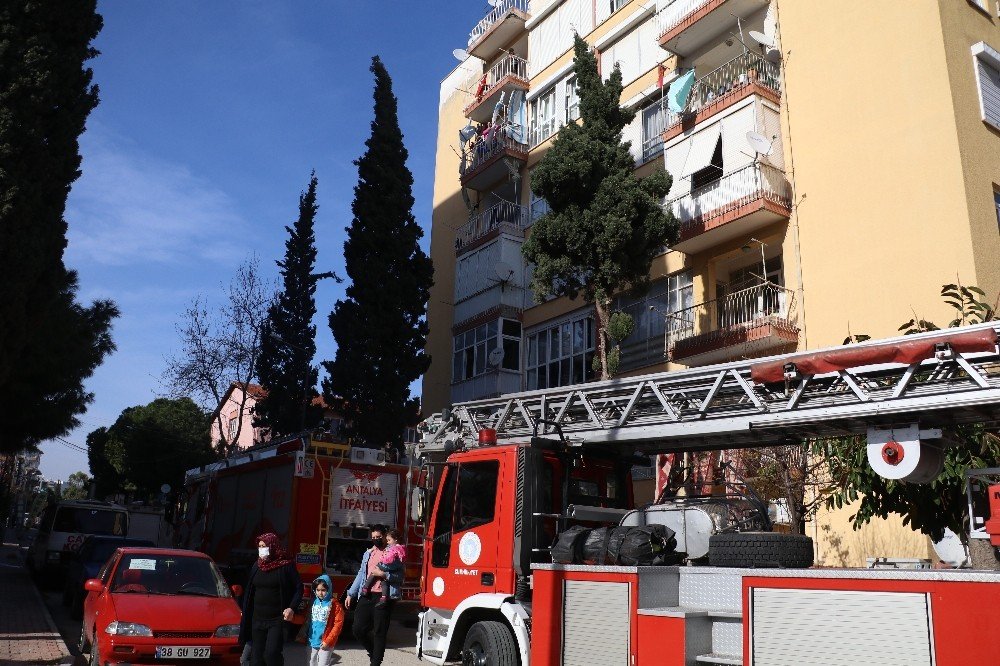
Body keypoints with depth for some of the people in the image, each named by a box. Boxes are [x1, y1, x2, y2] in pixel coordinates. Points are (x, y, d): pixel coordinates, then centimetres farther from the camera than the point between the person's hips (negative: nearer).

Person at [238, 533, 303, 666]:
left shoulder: (286, 565, -7)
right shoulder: (257, 566, 8)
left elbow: (299, 588, -5)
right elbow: (250, 591, 18)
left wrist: (292, 608, -16)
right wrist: (245, 610, 17)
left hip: (277, 620, -5)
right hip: (257, 619, 6)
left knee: (271, 654, -16)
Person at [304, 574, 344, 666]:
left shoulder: (334, 604, -10)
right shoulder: (314, 602, 5)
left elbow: (338, 625, -12)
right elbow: (308, 620, 15)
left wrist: (328, 641, -14)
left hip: (325, 643, -6)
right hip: (312, 641, 6)